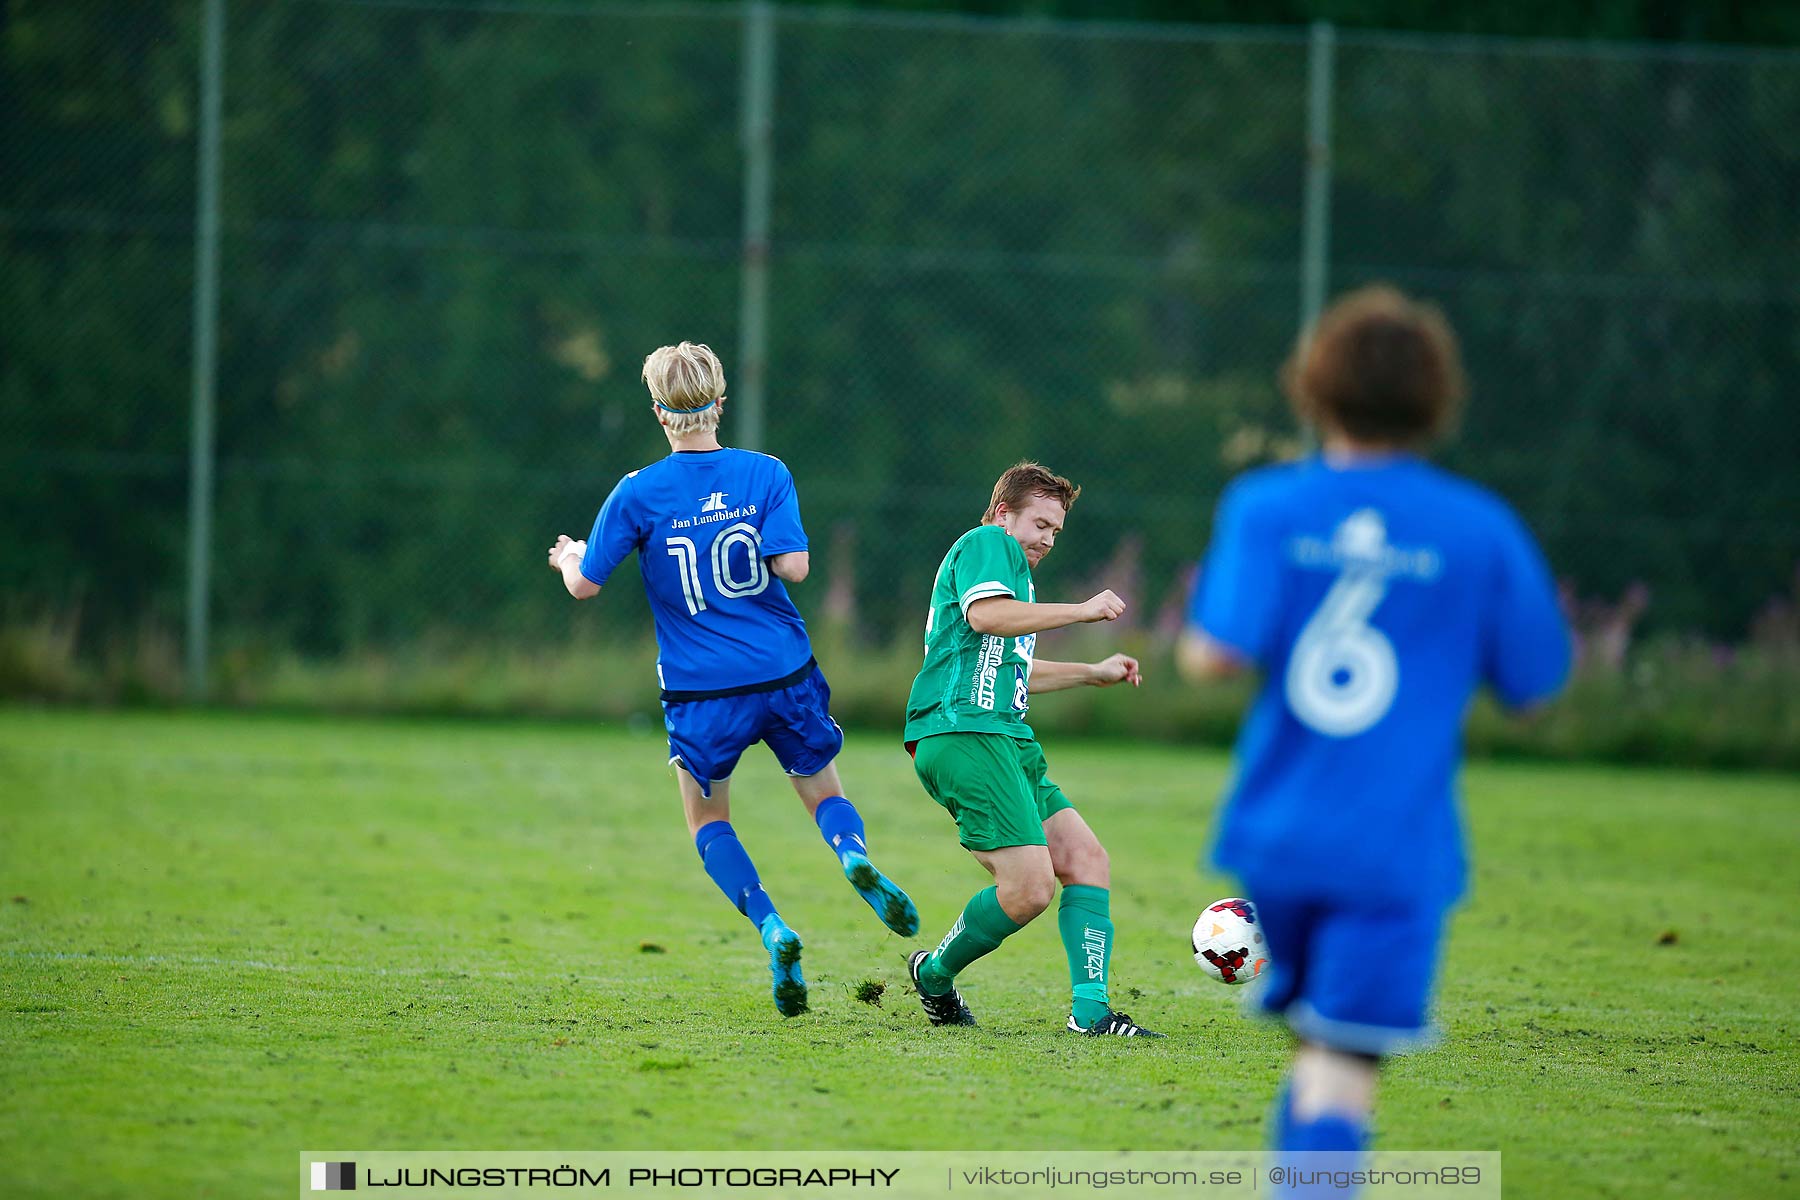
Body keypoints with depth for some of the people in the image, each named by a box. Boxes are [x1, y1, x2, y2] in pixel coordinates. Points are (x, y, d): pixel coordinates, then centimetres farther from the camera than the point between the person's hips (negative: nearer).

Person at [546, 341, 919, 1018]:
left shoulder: (639, 494, -7)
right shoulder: (765, 474, -4)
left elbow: (586, 584, -2)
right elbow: (792, 565, -13)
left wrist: (569, 556, 20)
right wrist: (752, 547, 9)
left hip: (700, 694, -1)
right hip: (784, 677, 1)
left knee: (708, 823, 17)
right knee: (826, 795, 19)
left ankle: (773, 931, -7)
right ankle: (855, 858, -18)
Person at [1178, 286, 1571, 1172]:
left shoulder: (1265, 508, -2)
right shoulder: (1480, 531, -2)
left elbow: (1218, 653, -13)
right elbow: (1532, 684, 6)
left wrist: (1195, 631, 10)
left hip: (1275, 833, 2)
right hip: (1397, 849, -2)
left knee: (1316, 1050, 23)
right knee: (1343, 1067, -8)